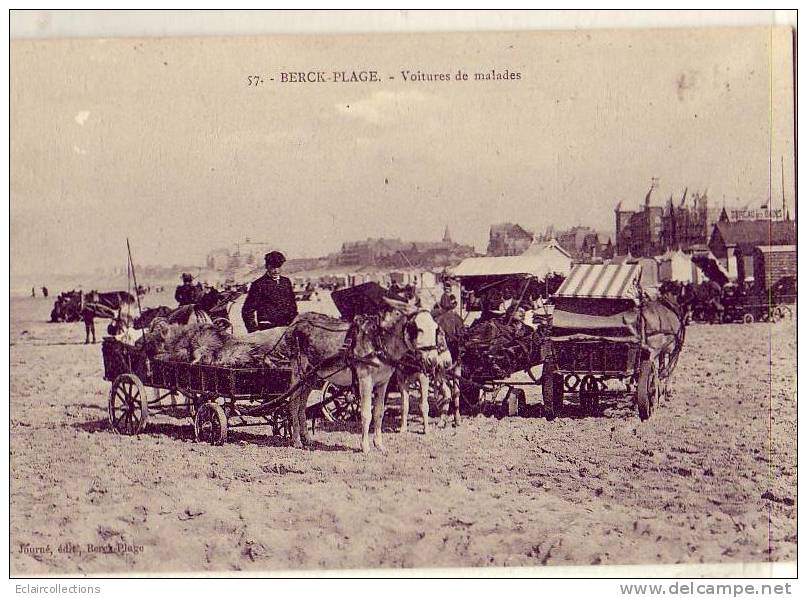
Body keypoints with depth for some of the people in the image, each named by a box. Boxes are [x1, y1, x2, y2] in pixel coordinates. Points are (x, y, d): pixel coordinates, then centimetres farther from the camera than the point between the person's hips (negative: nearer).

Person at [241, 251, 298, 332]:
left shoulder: (286, 282, 15)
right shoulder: (258, 285, -1)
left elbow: (292, 304, 22)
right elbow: (248, 311, -1)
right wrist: (253, 331, -8)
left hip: (287, 326, 4)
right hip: (266, 328, -4)